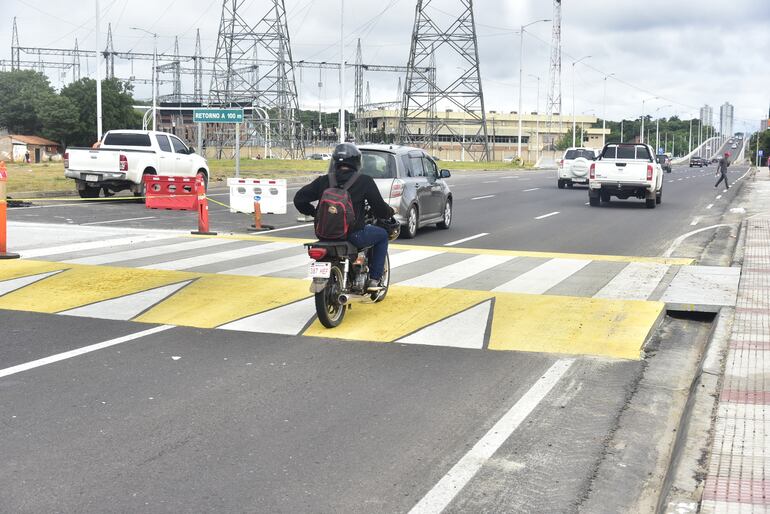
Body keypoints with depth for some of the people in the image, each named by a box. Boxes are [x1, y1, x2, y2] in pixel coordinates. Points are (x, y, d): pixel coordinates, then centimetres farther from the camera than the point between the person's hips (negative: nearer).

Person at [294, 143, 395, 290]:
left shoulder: (323, 180, 3)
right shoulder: (364, 181, -6)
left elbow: (299, 199, 3)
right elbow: (379, 208, -4)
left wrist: (313, 213, 20)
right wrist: (390, 212, 18)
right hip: (354, 236, -4)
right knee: (382, 234, 23)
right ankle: (374, 280, 16)